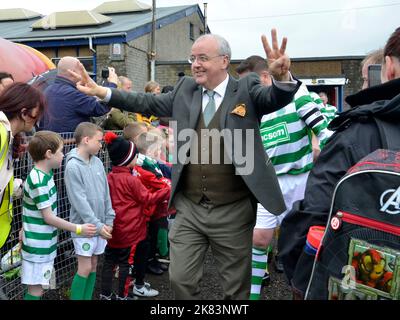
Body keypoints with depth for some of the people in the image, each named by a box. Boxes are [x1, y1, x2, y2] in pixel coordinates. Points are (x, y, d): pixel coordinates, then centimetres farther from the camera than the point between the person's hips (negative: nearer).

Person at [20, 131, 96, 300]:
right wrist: (78, 229, -15)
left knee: (36, 287, 18)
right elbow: (48, 218, -20)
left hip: (43, 243, 9)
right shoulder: (39, 181, -24)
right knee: (35, 290, 2)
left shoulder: (44, 174, 4)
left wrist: (26, 230, 24)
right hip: (39, 246, -9)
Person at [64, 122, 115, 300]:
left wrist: (108, 220, 3)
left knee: (93, 265, 14)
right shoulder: (73, 166, -16)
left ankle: (87, 298, 27)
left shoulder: (97, 162, 5)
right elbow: (80, 201, -19)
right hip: (84, 226, -7)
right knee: (85, 269, -1)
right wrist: (97, 225, -19)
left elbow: (105, 193, 8)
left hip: (100, 224, 7)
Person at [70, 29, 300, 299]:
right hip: (188, 209, 3)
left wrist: (282, 76, -42)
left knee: (236, 287, 14)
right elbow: (150, 103, 13)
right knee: (181, 280, 12)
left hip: (232, 212, -3)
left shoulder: (247, 90, -3)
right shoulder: (186, 89, 7)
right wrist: (102, 92, 8)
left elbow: (277, 98, -19)